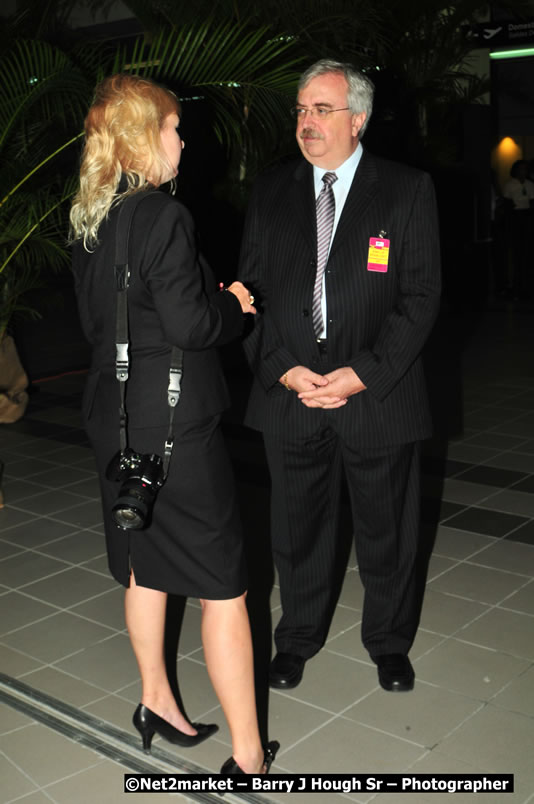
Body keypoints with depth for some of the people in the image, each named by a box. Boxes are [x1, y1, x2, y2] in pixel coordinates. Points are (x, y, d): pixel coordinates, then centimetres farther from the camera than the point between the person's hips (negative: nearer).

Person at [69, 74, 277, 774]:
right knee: (223, 583, 1)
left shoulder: (88, 221, 7)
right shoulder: (162, 217, -18)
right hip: (174, 421, -8)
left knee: (145, 567, 21)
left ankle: (156, 702, 39)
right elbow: (191, 326, -21)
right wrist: (234, 304, -1)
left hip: (114, 415, 9)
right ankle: (248, 756, 10)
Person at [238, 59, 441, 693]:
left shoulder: (407, 191, -2)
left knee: (385, 530, 13)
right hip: (290, 394, 2)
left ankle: (389, 642, 36)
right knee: (297, 528, 14)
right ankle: (299, 636, 37)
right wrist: (284, 370, -8)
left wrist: (363, 374, -15)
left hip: (378, 395, -2)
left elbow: (421, 297, -6)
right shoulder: (271, 192, 6)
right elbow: (250, 291, 5)